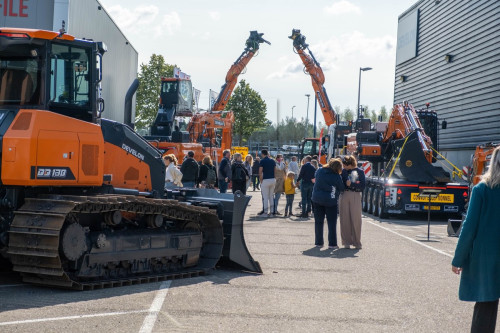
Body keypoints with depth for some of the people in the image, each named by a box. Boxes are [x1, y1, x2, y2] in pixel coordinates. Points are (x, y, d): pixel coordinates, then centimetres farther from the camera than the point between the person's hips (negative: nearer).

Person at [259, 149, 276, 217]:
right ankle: (272, 211, 14)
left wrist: (261, 180, -1)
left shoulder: (262, 161, -7)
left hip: (266, 180, -5)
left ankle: (266, 212, -1)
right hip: (273, 179, 5)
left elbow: (260, 172, -11)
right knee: (271, 196, 14)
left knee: (265, 197, -1)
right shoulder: (272, 161, 8)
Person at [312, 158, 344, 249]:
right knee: (332, 223, 5)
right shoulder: (337, 176, -11)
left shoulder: (319, 171, 0)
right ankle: (332, 243, 4)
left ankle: (318, 242, 15)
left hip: (317, 199, 4)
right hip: (330, 200, -4)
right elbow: (341, 188, -3)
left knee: (318, 222, 11)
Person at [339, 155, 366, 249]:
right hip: (344, 195, 2)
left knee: (356, 219, -2)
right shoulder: (343, 171, 7)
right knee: (345, 219, 1)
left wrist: (351, 184, -12)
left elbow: (362, 187, -2)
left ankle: (357, 242, 7)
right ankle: (346, 242, 7)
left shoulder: (360, 172, 2)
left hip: (355, 196, -2)